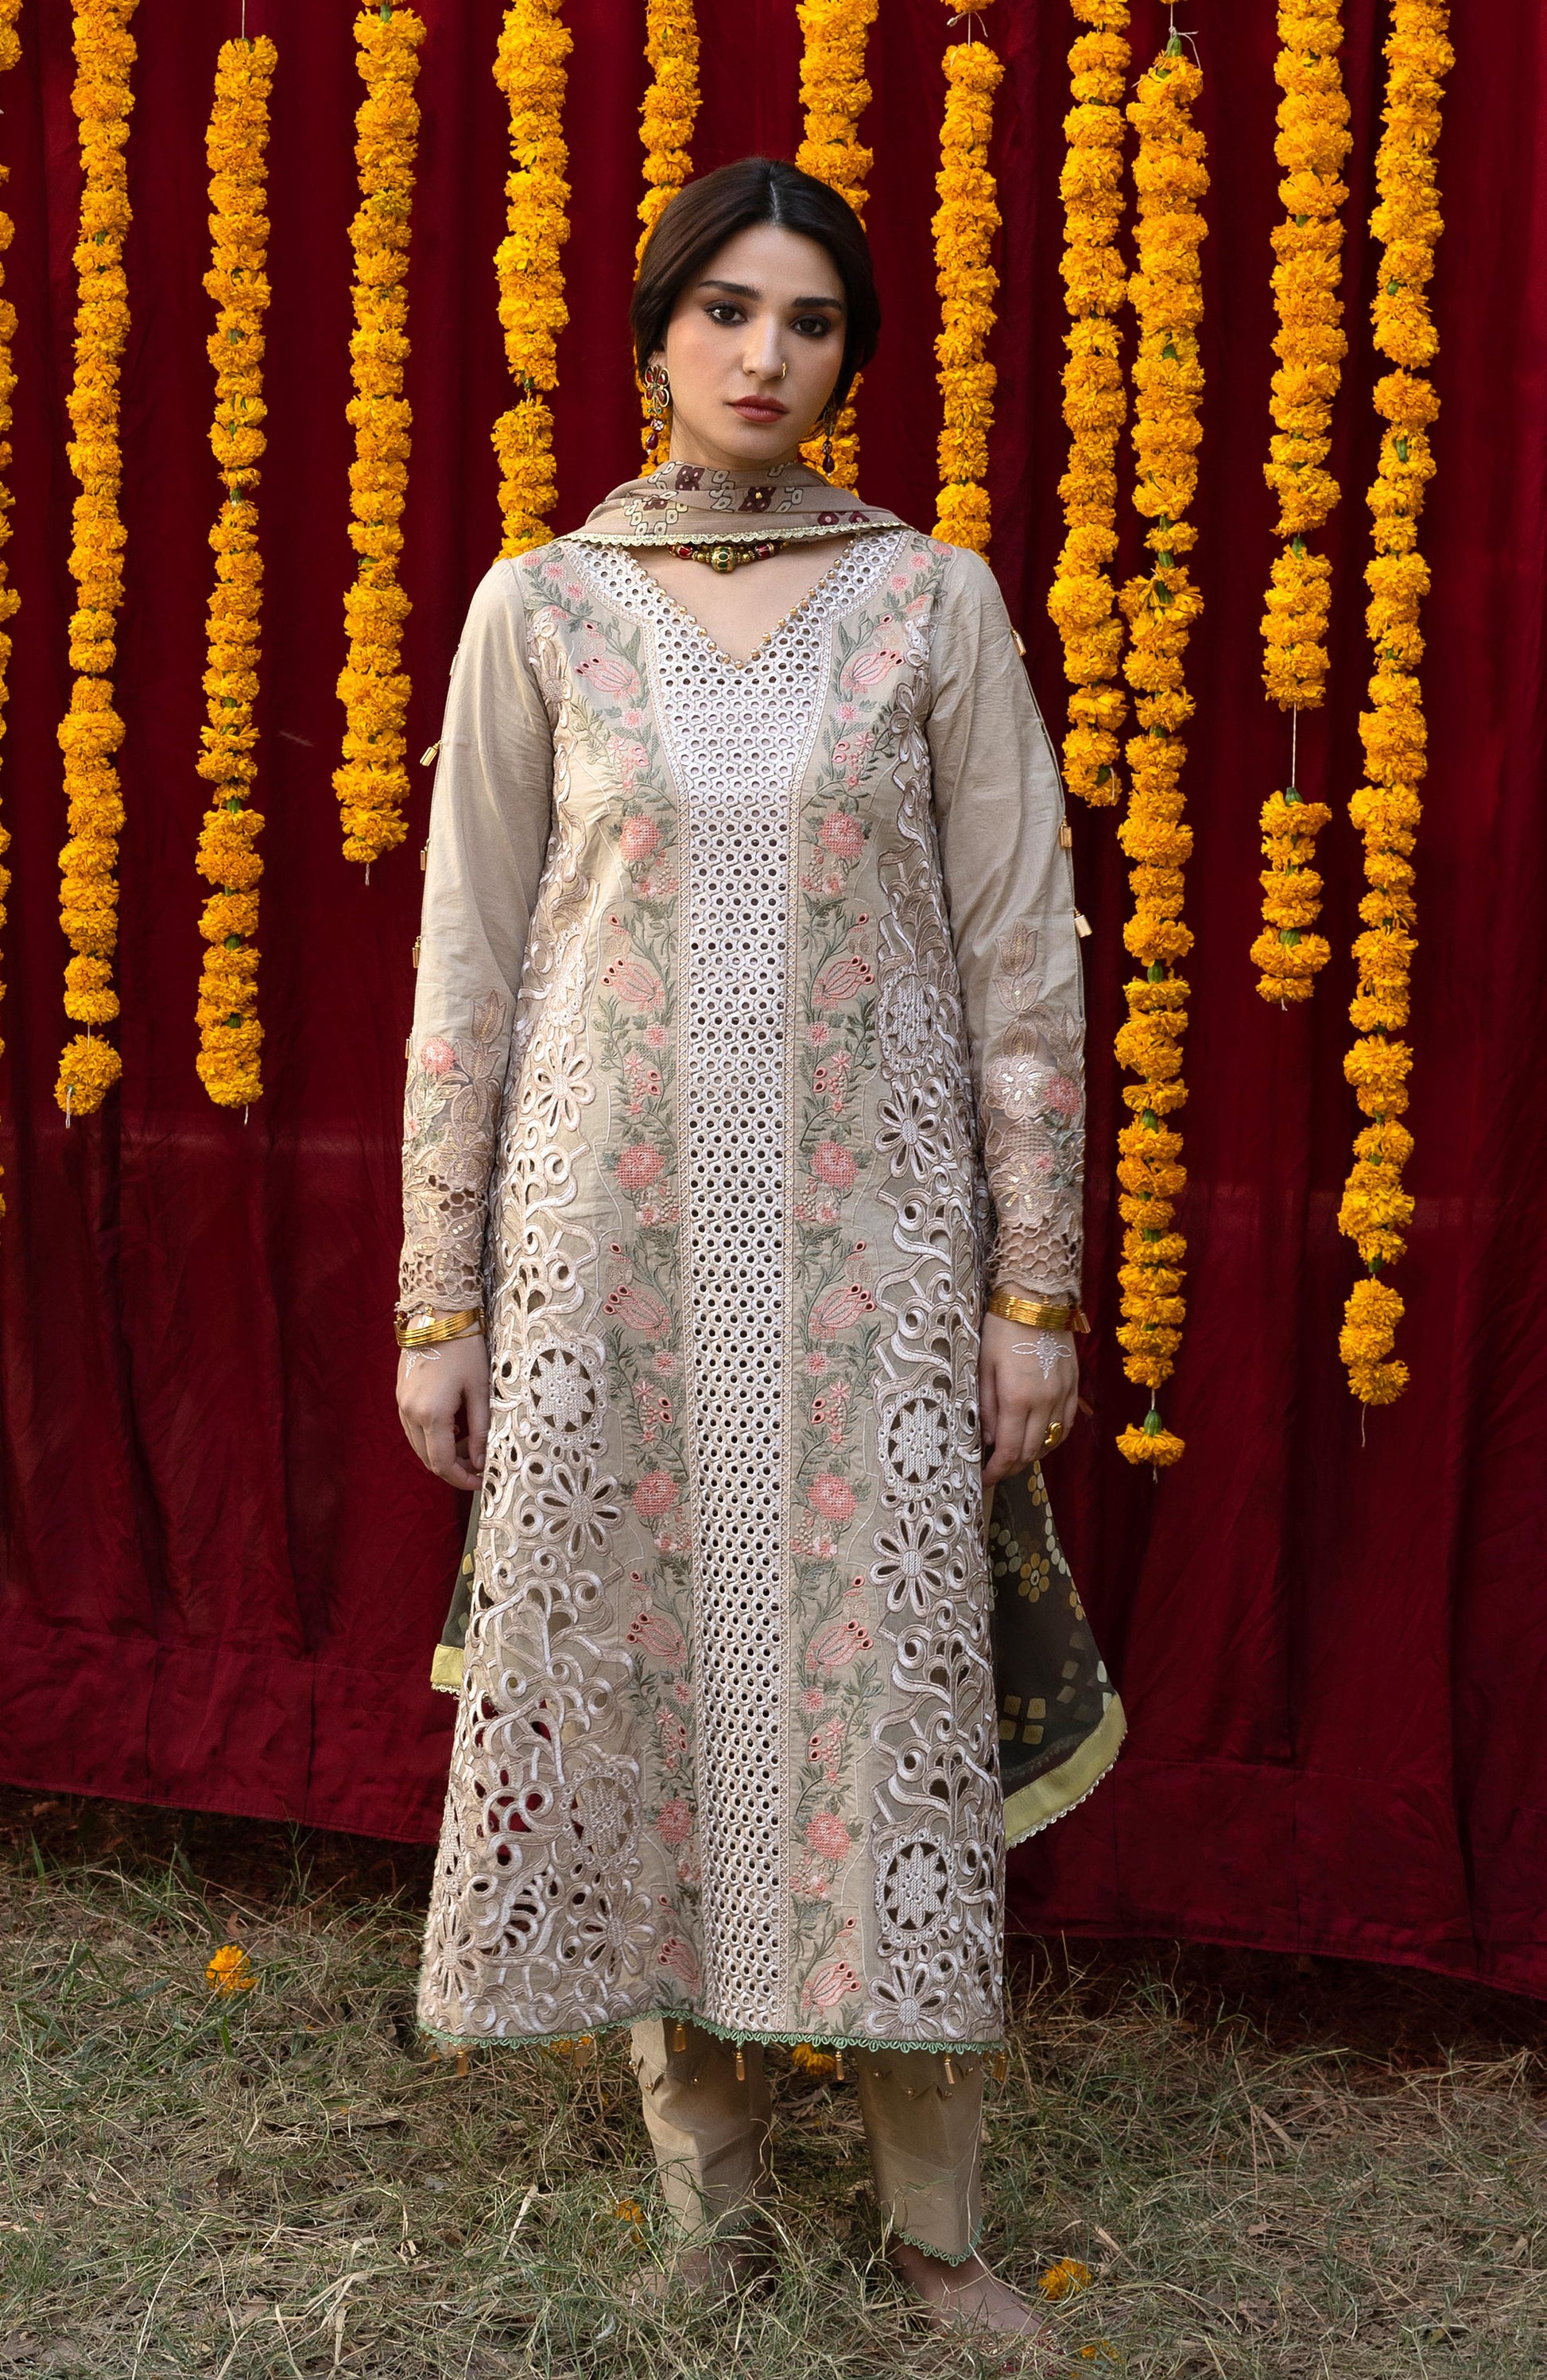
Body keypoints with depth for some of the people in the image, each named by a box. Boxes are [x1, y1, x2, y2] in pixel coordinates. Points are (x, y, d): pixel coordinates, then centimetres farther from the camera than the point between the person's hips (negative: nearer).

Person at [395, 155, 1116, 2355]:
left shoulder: (934, 599, 3)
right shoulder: (542, 607, 4)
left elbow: (1021, 954, 3)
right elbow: (468, 968, 5)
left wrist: (1037, 1284, -1)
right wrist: (439, 1299, 2)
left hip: (868, 1226, -1)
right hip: (611, 1223, 1)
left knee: (891, 1662, -1)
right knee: (624, 1646, 4)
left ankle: (937, 2220, 12)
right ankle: (704, 2146, 22)